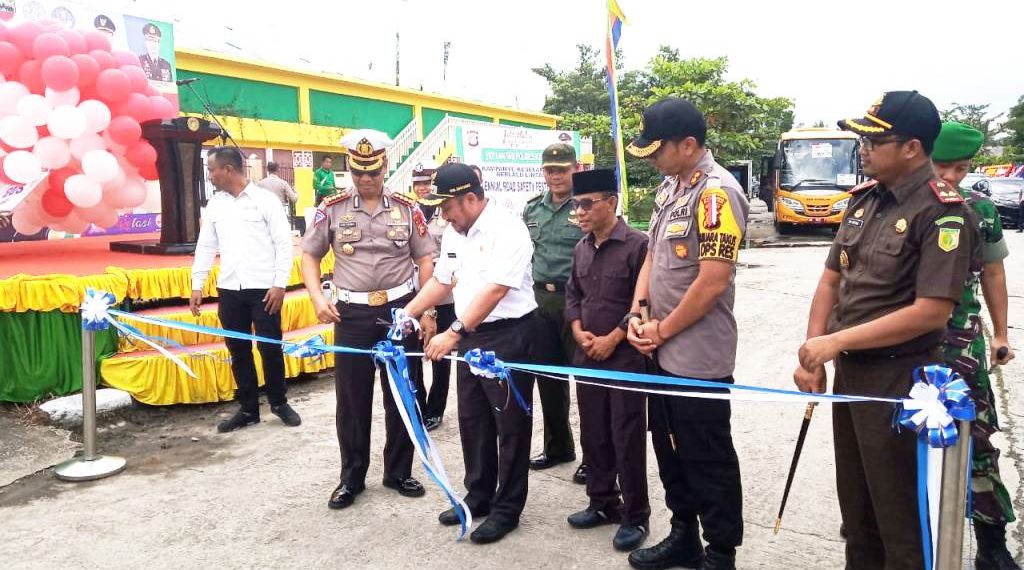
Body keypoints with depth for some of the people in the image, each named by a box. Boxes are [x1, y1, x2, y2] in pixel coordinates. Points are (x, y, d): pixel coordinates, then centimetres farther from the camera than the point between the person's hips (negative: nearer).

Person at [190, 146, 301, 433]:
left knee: (270, 348, 1)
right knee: (238, 350, 9)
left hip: (263, 288, -4)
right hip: (229, 290, 5)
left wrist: (280, 283, -12)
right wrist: (197, 285, 8)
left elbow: (284, 243, -6)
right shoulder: (215, 204, 9)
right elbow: (205, 246, 13)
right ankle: (248, 408, 20)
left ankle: (279, 402, 20)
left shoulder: (265, 199, -5)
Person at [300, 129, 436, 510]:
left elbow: (425, 260, 5)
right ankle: (351, 477, 21)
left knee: (401, 394, 9)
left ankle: (398, 472, 25)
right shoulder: (332, 208, 0)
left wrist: (427, 311, -1)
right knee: (351, 397, 6)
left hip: (400, 309, 1)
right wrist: (317, 298, -6)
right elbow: (309, 255, 8)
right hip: (352, 313, 0)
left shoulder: (406, 209, 2)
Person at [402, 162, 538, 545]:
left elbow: (495, 290, -27)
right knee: (472, 419, 16)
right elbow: (442, 281, 18)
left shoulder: (507, 229, -18)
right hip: (470, 335, 9)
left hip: (507, 335, -8)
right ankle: (479, 496, 32)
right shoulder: (453, 233, 8)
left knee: (510, 424, 3)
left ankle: (506, 509, 16)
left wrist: (453, 333, -31)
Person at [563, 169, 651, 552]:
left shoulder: (637, 245, -13)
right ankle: (603, 502, 30)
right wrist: (579, 332, 0)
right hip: (587, 356, 7)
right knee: (593, 434, 14)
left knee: (627, 438, 0)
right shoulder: (581, 248, 9)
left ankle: (635, 516, 15)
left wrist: (612, 339, -15)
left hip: (626, 356, -7)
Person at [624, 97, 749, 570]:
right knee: (670, 450, 20)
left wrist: (662, 330, -12)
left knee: (708, 460, 6)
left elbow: (712, 283, -23)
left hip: (699, 358, -9)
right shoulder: (669, 187, 9)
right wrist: (636, 314, 2)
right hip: (663, 353, 9)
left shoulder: (716, 193, -19)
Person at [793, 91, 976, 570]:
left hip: (899, 382, -7)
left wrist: (837, 341, -19)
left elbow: (931, 312, -23)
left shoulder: (943, 213, -16)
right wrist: (812, 358, -2)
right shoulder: (864, 199, 6)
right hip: (848, 372, 7)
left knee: (900, 517, 8)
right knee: (855, 505, 22)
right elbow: (831, 280, 8)